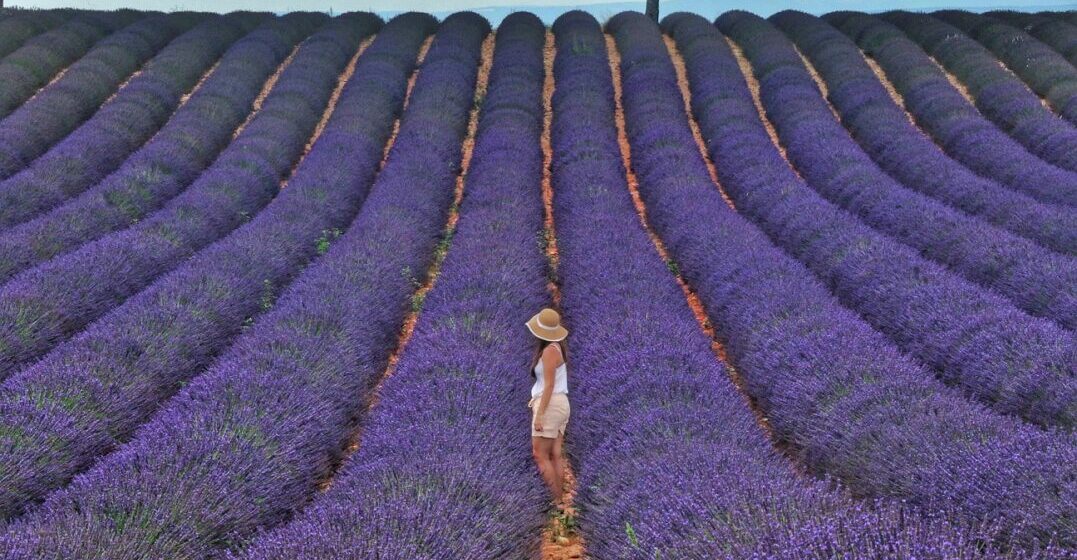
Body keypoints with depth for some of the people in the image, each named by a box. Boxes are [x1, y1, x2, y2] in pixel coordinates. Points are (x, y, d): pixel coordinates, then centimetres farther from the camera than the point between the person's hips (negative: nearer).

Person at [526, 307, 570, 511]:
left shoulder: (549, 350, -14)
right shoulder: (557, 347, 13)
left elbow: (549, 385, -18)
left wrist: (539, 414, -18)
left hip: (550, 404, -9)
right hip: (560, 403, 9)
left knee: (540, 455, -6)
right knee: (555, 456, 6)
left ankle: (557, 501, -8)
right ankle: (560, 500, 4)